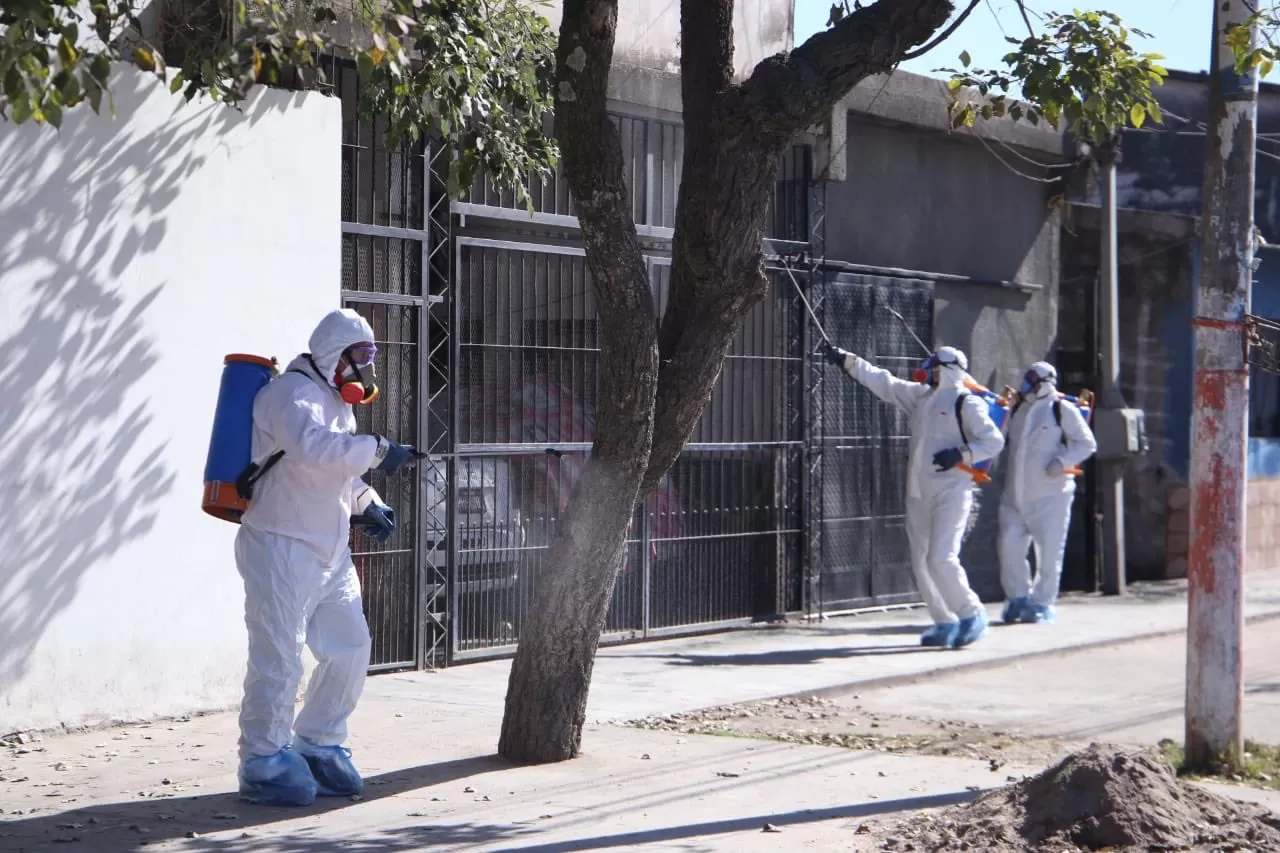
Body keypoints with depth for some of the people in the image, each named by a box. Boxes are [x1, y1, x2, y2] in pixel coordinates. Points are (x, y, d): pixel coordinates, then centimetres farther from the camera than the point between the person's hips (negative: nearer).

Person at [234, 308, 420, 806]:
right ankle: (264, 765, 2)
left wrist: (367, 503, 10)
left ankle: (318, 748, 24)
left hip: (329, 553, 10)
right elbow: (313, 447, -34)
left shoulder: (337, 401, 18)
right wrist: (378, 450, -32)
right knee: (279, 659, -7)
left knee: (350, 649, 11)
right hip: (281, 547, -10)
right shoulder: (292, 393, -14)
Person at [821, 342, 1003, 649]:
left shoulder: (966, 402, -7)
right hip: (918, 493, 8)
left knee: (941, 559, -16)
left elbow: (994, 440, -11)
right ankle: (945, 623, 16)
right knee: (922, 563, 7)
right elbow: (883, 382, 18)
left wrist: (961, 454, -22)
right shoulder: (920, 395, 15)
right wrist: (847, 361, 15)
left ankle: (972, 614, -1)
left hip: (950, 491, -8)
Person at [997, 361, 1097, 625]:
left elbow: (1087, 443, -4)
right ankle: (1018, 598, 14)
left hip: (1050, 495, -6)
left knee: (1048, 551, -2)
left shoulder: (1063, 410, -4)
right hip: (1015, 495, 6)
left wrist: (1063, 461, -17)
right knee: (1009, 545, 1)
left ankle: (1043, 603, 7)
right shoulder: (1016, 410, 14)